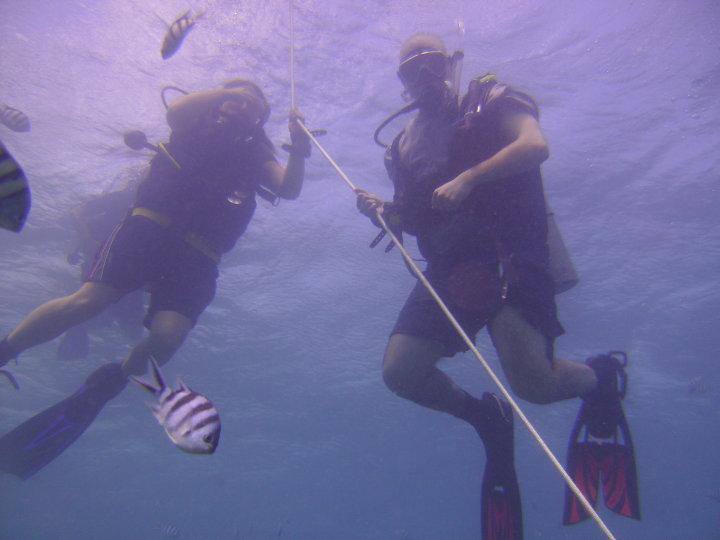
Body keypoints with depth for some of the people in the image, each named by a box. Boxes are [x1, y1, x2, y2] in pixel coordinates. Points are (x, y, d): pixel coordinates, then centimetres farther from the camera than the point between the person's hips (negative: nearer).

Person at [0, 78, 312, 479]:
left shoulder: (255, 154, 23)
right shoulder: (197, 127, 20)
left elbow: (290, 189, 7)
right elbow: (175, 110, -4)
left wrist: (299, 150, -9)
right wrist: (229, 91, 2)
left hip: (199, 257, 1)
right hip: (151, 227, -1)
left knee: (166, 339, -21)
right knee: (87, 302, -20)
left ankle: (102, 388, 3)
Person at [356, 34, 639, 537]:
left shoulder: (490, 100, 10)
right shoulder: (406, 142, 23)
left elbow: (536, 145, -10)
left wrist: (466, 178, -20)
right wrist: (382, 210, 3)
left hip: (509, 253, -5)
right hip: (449, 267, 5)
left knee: (532, 381, -20)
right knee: (400, 372, -8)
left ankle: (602, 374, 18)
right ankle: (486, 416, 19)